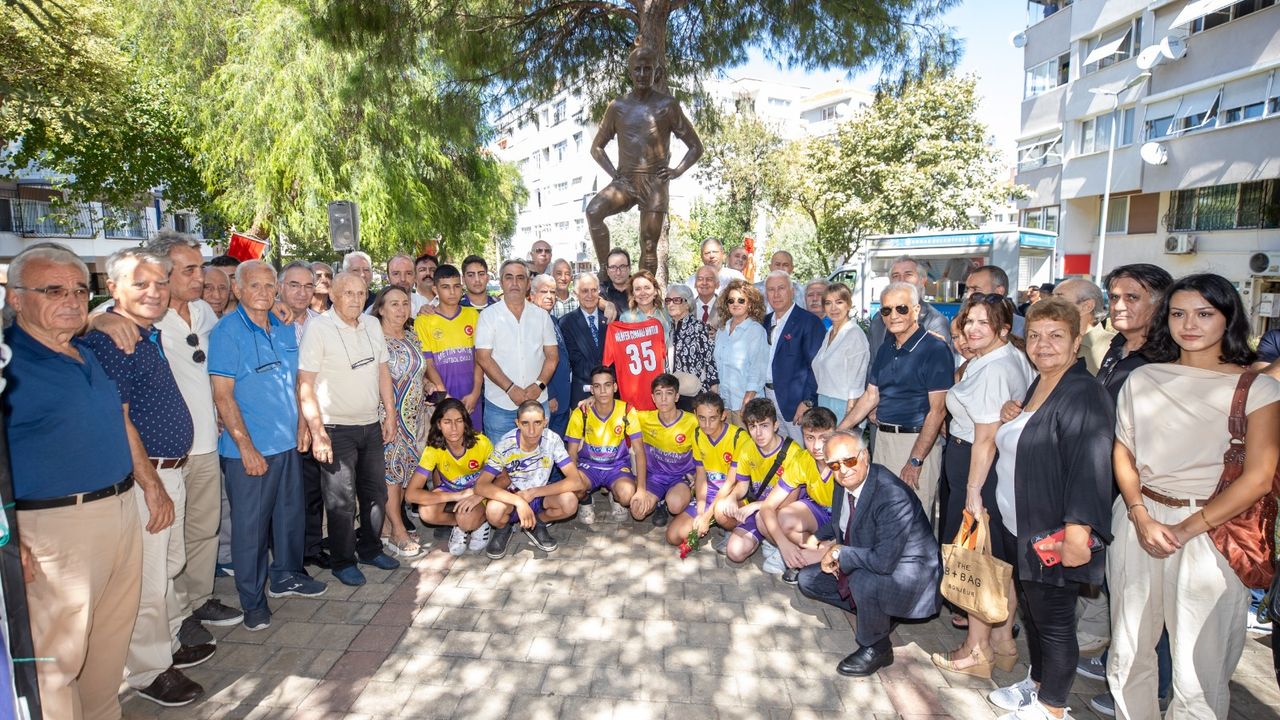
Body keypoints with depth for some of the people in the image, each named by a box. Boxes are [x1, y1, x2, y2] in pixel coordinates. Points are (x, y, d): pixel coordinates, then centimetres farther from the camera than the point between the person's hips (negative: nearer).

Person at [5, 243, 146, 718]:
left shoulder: (91, 355, 11)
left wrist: (151, 485, 16)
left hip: (122, 513, 7)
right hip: (55, 524, -7)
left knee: (112, 639, 20)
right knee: (55, 659, 4)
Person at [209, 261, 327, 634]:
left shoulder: (285, 329, 7)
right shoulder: (227, 331, -12)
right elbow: (222, 395, -15)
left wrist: (300, 425, 13)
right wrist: (247, 447, -17)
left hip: (287, 443, 6)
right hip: (248, 449, -6)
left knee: (290, 514, 17)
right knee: (250, 523, 5)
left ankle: (285, 576, 36)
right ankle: (252, 599, 20)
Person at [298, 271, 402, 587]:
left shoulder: (372, 325, 6)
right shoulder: (318, 328, -12)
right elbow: (305, 385, -14)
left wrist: (390, 415, 10)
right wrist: (317, 432, -17)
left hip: (371, 425, 6)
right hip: (336, 428, -6)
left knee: (375, 491, 15)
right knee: (341, 500, 4)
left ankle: (370, 549, 33)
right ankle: (343, 561, 21)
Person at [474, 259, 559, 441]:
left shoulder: (541, 315, 7)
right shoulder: (488, 316, 0)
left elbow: (552, 356, 6)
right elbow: (483, 358, -7)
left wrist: (539, 385, -10)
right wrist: (511, 389, -14)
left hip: (537, 402, 2)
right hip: (500, 405, -2)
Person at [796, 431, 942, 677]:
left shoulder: (893, 496, -33)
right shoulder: (844, 483, -7)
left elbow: (884, 561, -39)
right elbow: (838, 524, 13)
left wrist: (840, 553, -25)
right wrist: (828, 545, -9)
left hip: (908, 572, -8)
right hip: (863, 566, 8)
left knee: (863, 580, -37)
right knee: (808, 579, 4)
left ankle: (876, 648, -7)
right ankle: (877, 616, 15)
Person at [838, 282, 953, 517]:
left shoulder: (935, 350, -11)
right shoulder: (885, 350, 12)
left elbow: (937, 410, -16)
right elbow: (870, 396, 16)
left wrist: (915, 461, -19)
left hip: (917, 441, -7)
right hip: (882, 438, 7)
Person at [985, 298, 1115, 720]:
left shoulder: (1084, 395, -18)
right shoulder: (1035, 388, 10)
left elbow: (1091, 466, -27)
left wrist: (1078, 529, -34)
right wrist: (980, 496, 22)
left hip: (1053, 537, -8)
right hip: (1018, 527, 8)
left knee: (1053, 620, 7)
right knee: (1031, 610, 21)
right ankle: (1036, 682, 39)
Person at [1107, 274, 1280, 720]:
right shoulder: (1142, 379, 6)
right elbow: (1123, 455, 6)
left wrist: (1185, 530, -13)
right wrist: (1141, 517, -8)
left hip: (1209, 532, -2)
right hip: (1138, 521, 3)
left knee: (1198, 669, 3)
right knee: (1127, 653, 12)